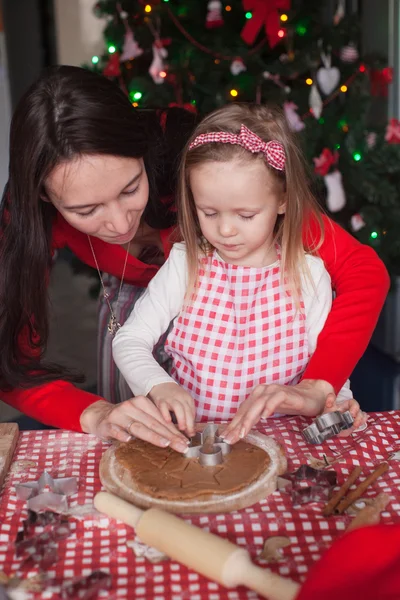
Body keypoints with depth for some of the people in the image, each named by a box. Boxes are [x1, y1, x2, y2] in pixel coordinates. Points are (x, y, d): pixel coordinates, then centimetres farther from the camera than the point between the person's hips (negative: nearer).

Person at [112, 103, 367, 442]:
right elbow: (129, 340, -1)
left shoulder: (309, 274, -3)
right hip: (191, 436, 0)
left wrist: (329, 398, -18)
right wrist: (159, 386, -20)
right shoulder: (185, 266, -4)